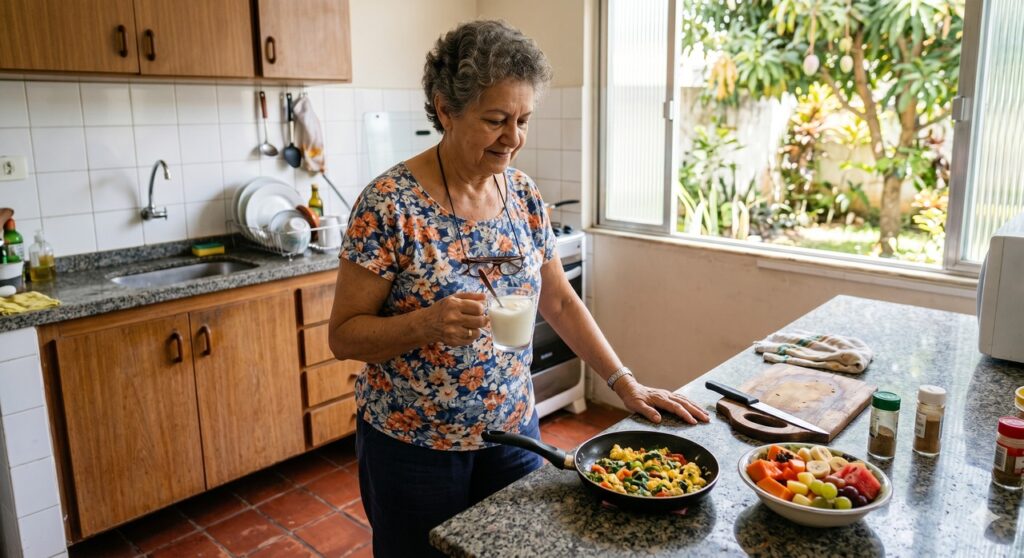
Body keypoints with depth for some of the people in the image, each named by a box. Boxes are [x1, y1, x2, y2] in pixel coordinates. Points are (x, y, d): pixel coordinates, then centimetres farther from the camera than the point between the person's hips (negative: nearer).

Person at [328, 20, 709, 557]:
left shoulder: (523, 195, -2)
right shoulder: (389, 204, -18)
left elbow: (559, 300, 7)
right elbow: (344, 335, -14)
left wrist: (624, 382, 2)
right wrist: (428, 322, -31)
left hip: (513, 431, 5)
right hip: (413, 448, -4)